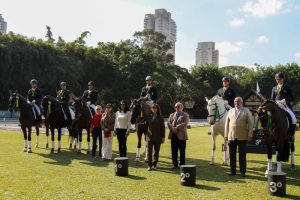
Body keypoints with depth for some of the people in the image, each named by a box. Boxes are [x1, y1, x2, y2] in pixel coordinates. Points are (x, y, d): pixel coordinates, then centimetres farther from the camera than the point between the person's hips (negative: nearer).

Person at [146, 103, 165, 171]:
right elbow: (146, 126, 8)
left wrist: (163, 137, -3)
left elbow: (162, 127, 1)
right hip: (149, 137, 1)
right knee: (149, 151, -2)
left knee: (156, 152, 6)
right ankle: (149, 165, 4)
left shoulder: (160, 117, 2)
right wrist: (146, 135, 0)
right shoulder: (149, 117, 5)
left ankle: (154, 165, 16)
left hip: (157, 137, -1)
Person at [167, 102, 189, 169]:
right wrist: (172, 128, -13)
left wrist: (176, 128, -17)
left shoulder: (185, 115, 4)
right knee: (174, 151, 6)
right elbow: (168, 123, 6)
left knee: (182, 151, 1)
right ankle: (175, 164, 14)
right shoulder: (172, 115, 19)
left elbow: (185, 124, -11)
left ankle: (182, 165, 8)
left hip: (181, 135, -4)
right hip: (173, 135, 4)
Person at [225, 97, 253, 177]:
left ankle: (242, 171, 11)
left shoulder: (246, 111, 5)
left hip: (242, 137, -3)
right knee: (232, 155, 8)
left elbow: (250, 123, -1)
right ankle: (232, 171, 17)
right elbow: (227, 123, 10)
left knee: (242, 155, 3)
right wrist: (226, 134, 4)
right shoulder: (230, 111, 13)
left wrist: (250, 134, -9)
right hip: (231, 136, 3)